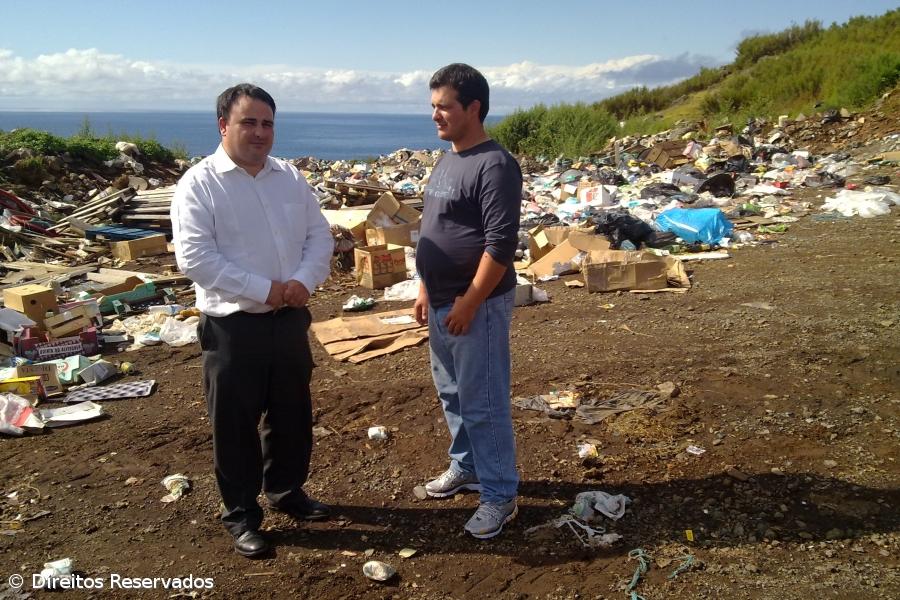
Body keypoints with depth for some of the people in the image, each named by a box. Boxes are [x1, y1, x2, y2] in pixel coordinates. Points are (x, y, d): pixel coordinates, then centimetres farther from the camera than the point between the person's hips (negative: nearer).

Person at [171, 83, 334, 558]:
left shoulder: (290, 178, 7)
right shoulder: (199, 183, -10)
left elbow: (320, 235, 6)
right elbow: (194, 257, -19)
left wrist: (303, 280, -13)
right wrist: (264, 289, -21)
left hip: (289, 319, 5)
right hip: (232, 326, -5)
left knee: (292, 415, 18)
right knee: (235, 423, 8)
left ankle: (286, 490, 40)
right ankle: (241, 515, 25)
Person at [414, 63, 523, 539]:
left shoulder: (494, 165, -17)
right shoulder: (446, 162, 13)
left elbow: (501, 243, -22)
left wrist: (469, 302, -21)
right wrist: (425, 289, 16)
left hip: (477, 304, -9)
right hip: (442, 302, 9)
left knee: (483, 403, 0)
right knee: (451, 393, 20)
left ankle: (500, 496, 14)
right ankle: (466, 467, 38)